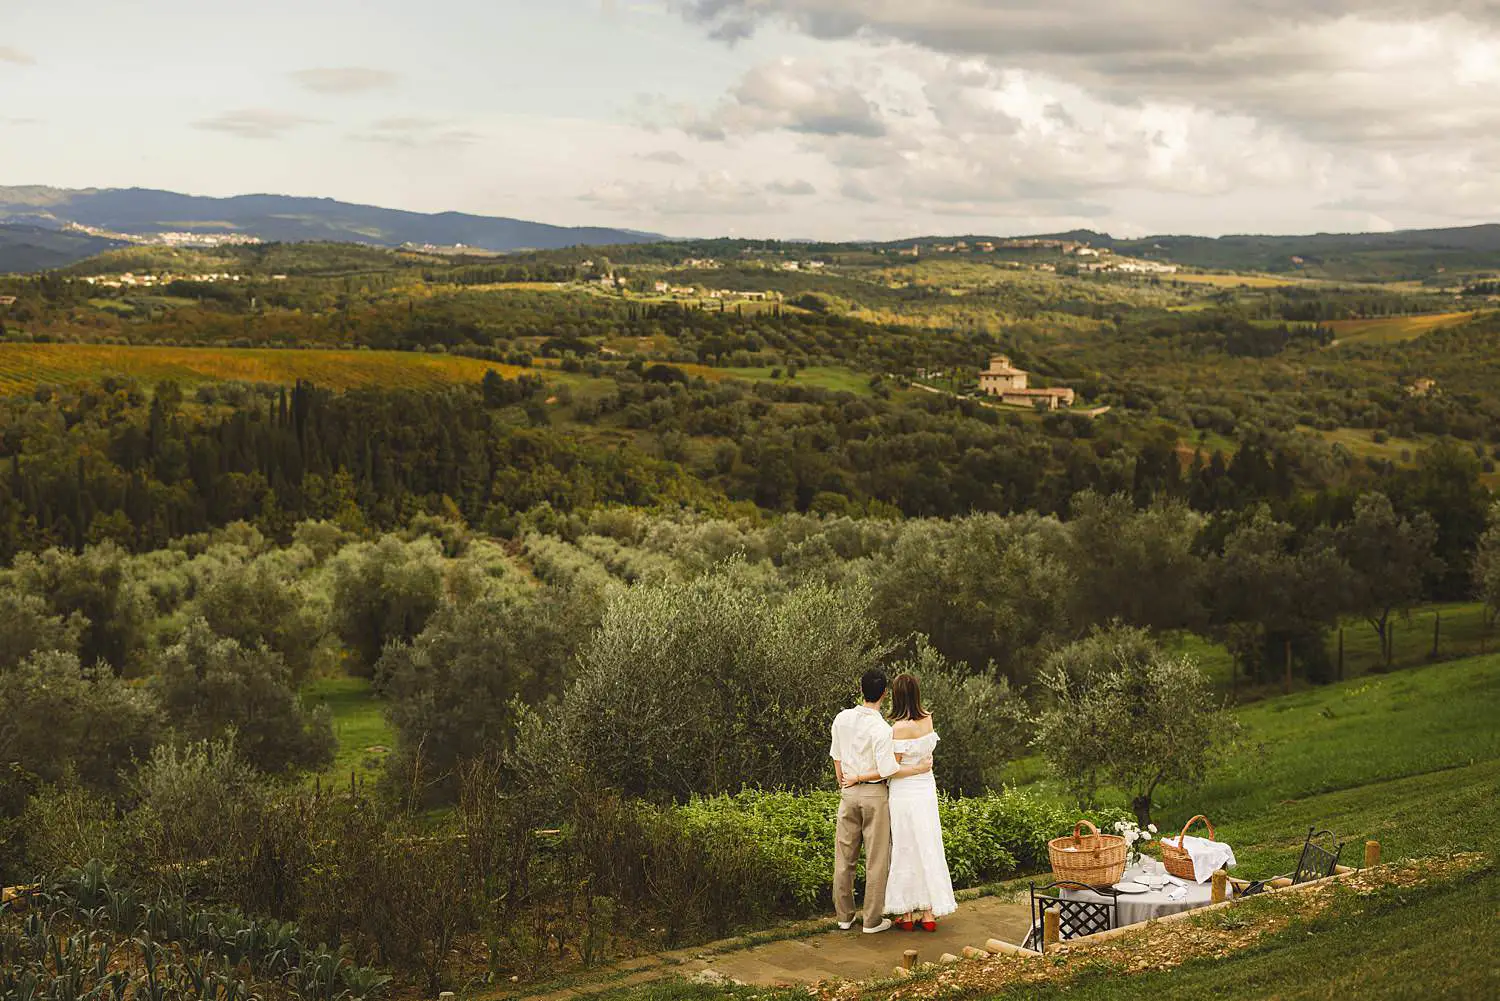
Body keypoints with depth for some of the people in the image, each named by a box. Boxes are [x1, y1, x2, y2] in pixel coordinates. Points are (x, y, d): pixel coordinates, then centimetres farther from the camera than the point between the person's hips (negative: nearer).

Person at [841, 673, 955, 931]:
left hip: (904, 793, -5)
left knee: (905, 851, 5)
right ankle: (929, 913, 13)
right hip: (927, 791, 6)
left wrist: (859, 777, -8)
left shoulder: (899, 728, -18)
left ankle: (907, 914, 12)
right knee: (927, 849, 10)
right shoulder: (928, 719, 1)